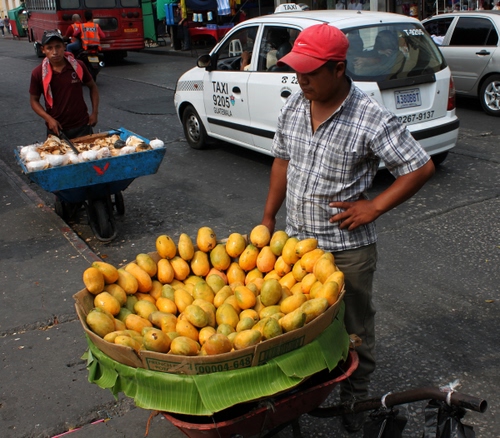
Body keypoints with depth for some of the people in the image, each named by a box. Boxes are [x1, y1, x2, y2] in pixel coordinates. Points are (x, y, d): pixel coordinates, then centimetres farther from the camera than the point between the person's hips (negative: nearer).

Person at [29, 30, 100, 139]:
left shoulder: (78, 66, -7)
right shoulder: (38, 73, -8)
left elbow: (92, 87, 7)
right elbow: (34, 100, 2)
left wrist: (95, 112, 0)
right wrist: (48, 119, -12)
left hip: (82, 126, 0)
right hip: (55, 129, 0)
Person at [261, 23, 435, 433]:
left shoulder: (372, 119, -19)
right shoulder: (293, 106, -1)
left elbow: (421, 168, -12)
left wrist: (373, 207, -16)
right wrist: (268, 218, 12)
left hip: (347, 249, -5)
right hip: (295, 239, 5)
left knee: (354, 328, 14)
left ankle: (355, 399, 37)